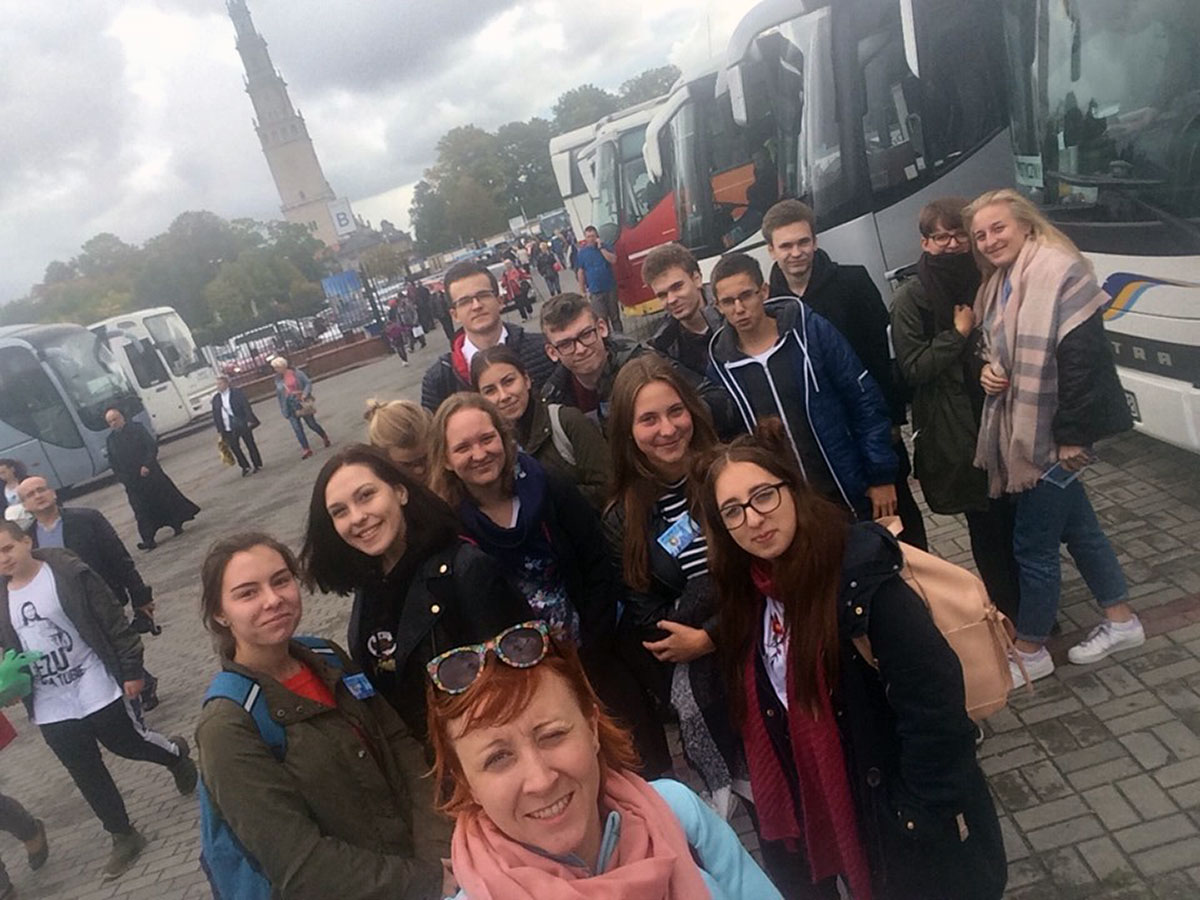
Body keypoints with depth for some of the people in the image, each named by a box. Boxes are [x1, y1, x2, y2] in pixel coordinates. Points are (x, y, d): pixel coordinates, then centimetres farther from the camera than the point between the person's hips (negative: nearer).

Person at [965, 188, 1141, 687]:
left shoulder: (1059, 273, -17)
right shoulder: (1001, 283, 9)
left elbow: (1083, 358, -22)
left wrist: (1073, 436, -21)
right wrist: (988, 368, -3)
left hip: (1053, 437, -9)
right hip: (1021, 430, 9)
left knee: (1032, 544, 2)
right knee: (1077, 526, 21)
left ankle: (1029, 650, 19)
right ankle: (1120, 620, 39)